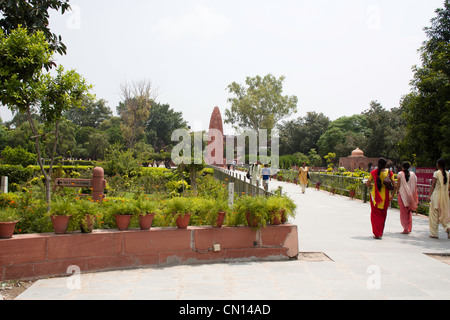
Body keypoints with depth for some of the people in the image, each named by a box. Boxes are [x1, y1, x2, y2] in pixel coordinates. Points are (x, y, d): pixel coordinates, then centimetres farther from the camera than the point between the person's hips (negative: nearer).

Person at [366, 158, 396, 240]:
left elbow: (368, 184, -4)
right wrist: (392, 195, 4)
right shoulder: (389, 172, -4)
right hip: (385, 196, 1)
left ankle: (377, 234, 1)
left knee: (375, 214, 8)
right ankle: (381, 233, 27)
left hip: (375, 196, -1)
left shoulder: (374, 172, -5)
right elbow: (394, 185, -8)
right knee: (383, 215, 18)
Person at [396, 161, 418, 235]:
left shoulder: (400, 174, -7)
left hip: (402, 195, -4)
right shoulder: (413, 174, 3)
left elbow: (398, 184, -6)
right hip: (410, 196, 4)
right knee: (409, 212, 18)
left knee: (403, 212, 3)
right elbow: (415, 186, 4)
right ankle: (409, 228, 21)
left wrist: (397, 191, 11)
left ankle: (406, 229, -1)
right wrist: (415, 197, 10)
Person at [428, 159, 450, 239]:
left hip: (436, 195, -5)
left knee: (434, 215, 4)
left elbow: (433, 185, -10)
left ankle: (434, 233, 9)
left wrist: (430, 196, -7)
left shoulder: (436, 173, -8)